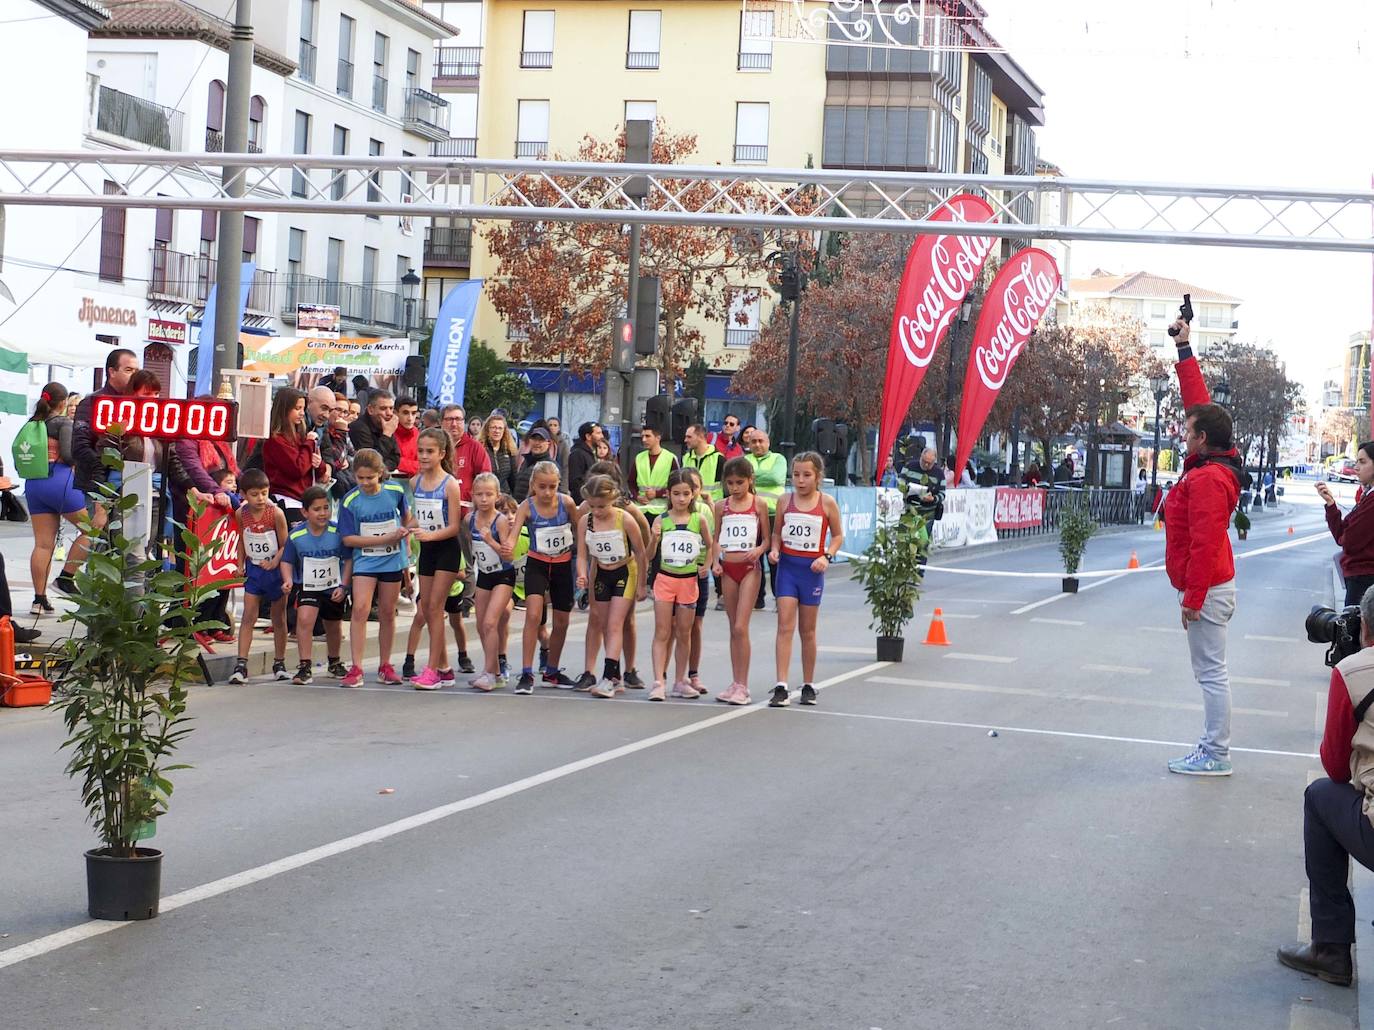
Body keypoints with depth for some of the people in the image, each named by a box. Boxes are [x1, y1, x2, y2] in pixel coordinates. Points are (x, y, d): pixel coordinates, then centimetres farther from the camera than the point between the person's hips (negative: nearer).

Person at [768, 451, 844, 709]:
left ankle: (808, 685, 22)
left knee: (807, 629, 9)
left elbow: (838, 535, 5)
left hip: (812, 568, -1)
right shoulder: (785, 501, 1)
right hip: (787, 565, 1)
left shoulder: (827, 503, -3)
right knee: (785, 626, -8)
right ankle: (781, 688, -11)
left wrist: (827, 556, -10)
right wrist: (774, 550, -7)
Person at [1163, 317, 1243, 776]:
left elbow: (1204, 544, -24)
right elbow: (1200, 402, 17)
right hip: (1212, 586, 10)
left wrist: (1193, 596, -22)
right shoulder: (1214, 462, 8)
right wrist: (1184, 350, 17)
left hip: (1208, 591, -10)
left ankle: (1215, 755, -1)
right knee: (1211, 672, 14)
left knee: (1211, 672, -5)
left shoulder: (1207, 479, -20)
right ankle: (1213, 749, 20)